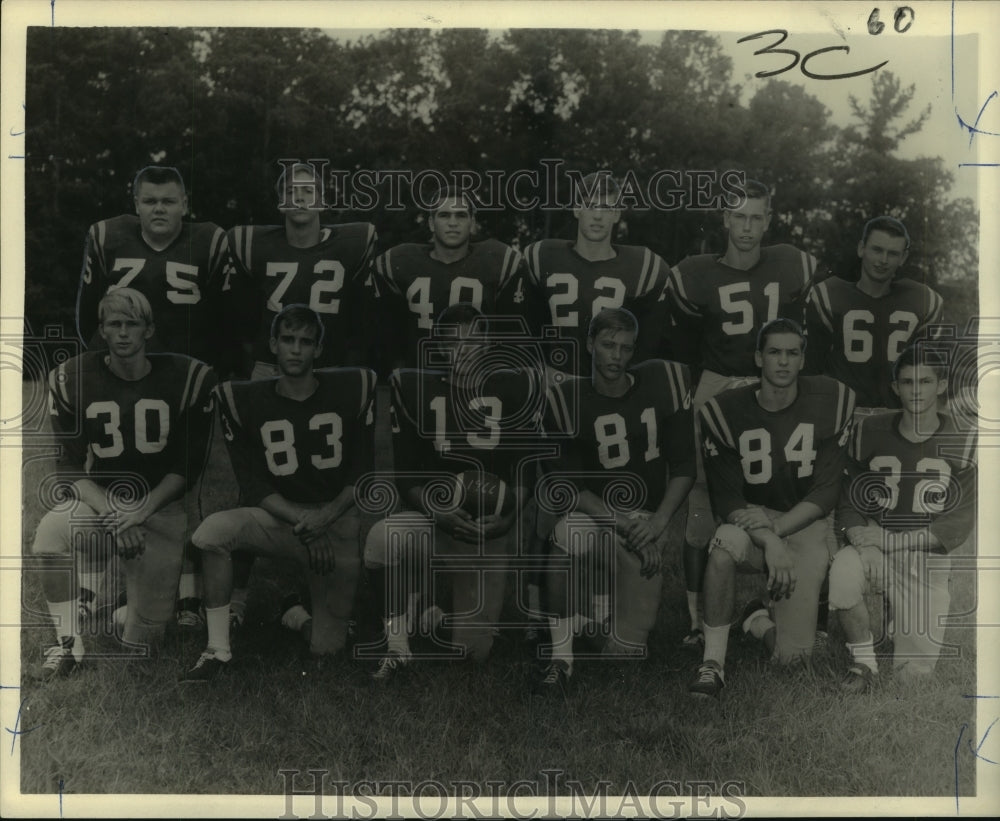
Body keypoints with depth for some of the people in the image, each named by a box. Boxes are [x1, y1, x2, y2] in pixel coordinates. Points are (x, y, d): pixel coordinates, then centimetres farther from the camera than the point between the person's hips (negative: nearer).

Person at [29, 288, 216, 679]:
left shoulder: (188, 379, -5)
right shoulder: (72, 379, -2)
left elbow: (187, 467, -3)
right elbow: (70, 469, -3)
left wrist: (142, 509, -17)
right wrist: (113, 515, -19)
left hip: (162, 505, -1)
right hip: (98, 501, 1)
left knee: (142, 639, -6)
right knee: (50, 531, -34)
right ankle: (67, 644, -13)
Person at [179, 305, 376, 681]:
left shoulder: (352, 389, -2)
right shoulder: (243, 400, -2)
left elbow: (363, 472, 1)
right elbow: (252, 485, -4)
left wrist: (328, 514, -16)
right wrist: (301, 520, -18)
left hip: (339, 521, 0)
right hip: (278, 518, 1)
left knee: (326, 650, -4)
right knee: (211, 531, -31)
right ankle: (218, 649, -14)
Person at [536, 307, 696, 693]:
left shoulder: (663, 383, -1)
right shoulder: (568, 399, -5)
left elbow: (683, 466, 1)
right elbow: (567, 484, -7)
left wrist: (658, 521, -13)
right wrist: (623, 524, -18)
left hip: (647, 521, 1)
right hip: (592, 514, -1)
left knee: (626, 650, -5)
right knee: (566, 541, -39)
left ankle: (603, 600, 31)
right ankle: (560, 656, -22)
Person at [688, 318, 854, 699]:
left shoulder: (831, 401, -5)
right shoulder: (726, 411, -7)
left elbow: (825, 494, -7)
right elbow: (726, 499, -10)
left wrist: (776, 529, -22)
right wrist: (769, 541, -26)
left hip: (806, 524, 1)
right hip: (752, 519, 0)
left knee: (792, 655, -7)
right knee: (726, 542, -39)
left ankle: (759, 621, 30)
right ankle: (712, 663, -24)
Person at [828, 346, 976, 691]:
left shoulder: (961, 442, -1)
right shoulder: (870, 432, 3)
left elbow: (960, 520, -4)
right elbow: (849, 495, 7)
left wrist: (901, 539, -16)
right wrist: (856, 531, -15)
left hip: (926, 558, 0)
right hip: (875, 547, 1)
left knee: (914, 673, -7)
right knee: (843, 568, -37)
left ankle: (902, 624, 30)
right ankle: (863, 662, -13)